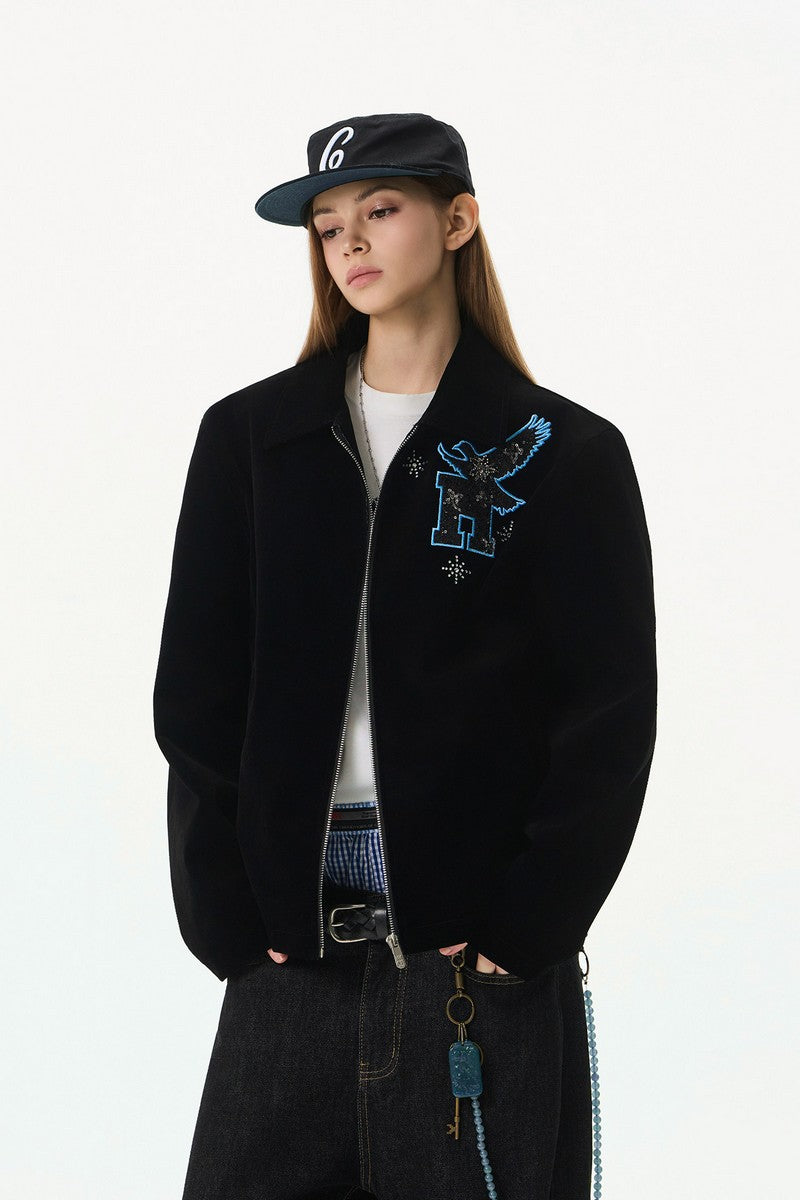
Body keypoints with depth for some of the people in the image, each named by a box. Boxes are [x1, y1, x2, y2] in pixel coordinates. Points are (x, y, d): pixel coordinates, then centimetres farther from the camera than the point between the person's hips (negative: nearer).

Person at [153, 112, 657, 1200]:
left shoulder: (563, 453, 2)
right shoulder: (249, 437, 10)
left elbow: (610, 719, -2)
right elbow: (195, 694, 5)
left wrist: (523, 927, -10)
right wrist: (227, 916, -5)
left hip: (483, 950, -2)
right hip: (289, 953, 2)